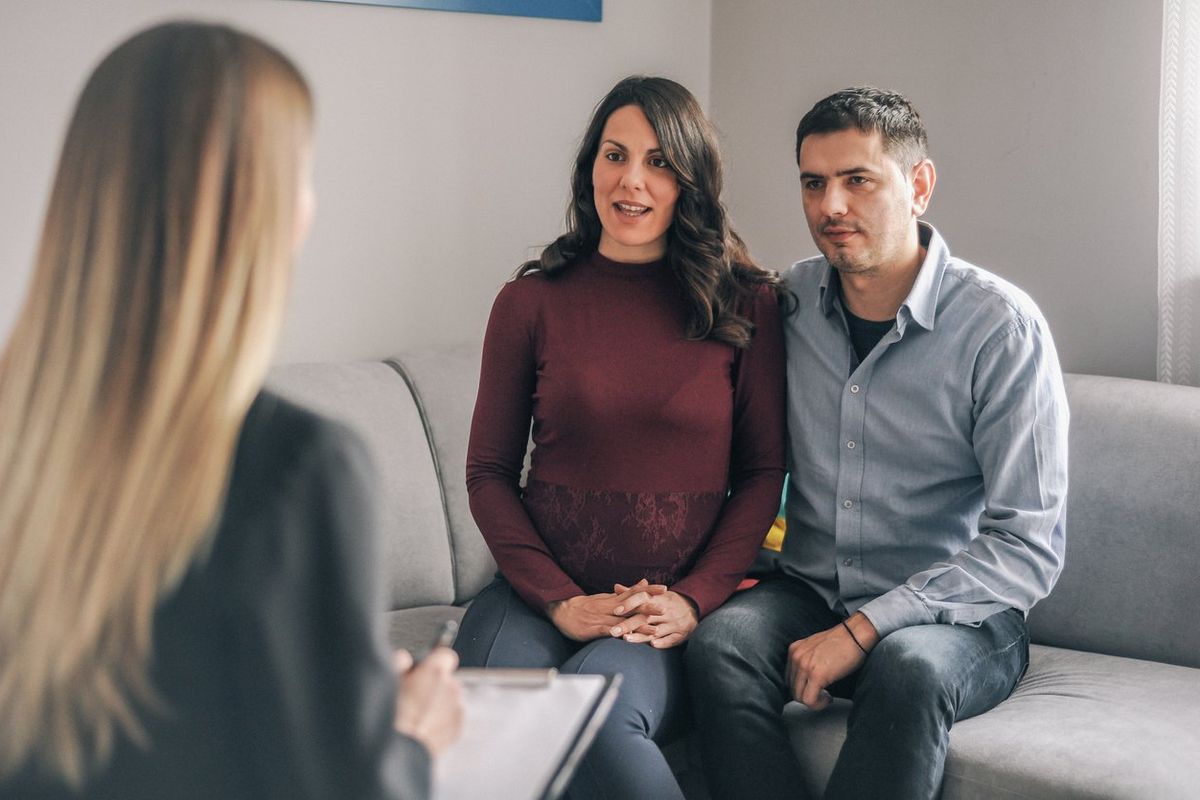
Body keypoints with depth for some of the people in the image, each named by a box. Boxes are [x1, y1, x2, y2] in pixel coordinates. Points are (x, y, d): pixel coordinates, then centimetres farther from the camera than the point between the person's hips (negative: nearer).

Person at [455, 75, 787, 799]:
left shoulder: (747, 303, 6)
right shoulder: (532, 302, 6)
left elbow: (763, 473, 7)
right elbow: (489, 473, 8)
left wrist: (694, 599, -6)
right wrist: (560, 601, -5)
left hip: (677, 599, -1)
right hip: (543, 589, 1)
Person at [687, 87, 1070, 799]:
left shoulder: (1002, 326, -11)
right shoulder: (790, 303, 3)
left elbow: (1029, 547, -15)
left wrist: (865, 628, -22)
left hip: (959, 615, -3)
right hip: (808, 592, 4)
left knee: (909, 667, -37)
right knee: (721, 640, -28)